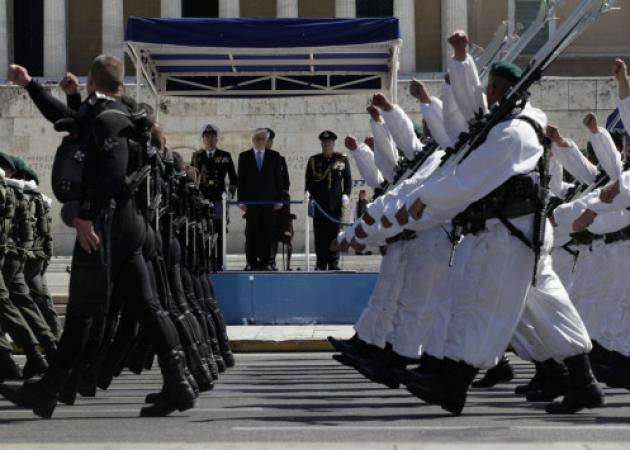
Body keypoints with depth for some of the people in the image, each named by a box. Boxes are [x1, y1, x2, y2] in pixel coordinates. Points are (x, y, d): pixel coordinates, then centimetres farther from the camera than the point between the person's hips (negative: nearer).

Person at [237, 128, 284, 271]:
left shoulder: (274, 156, 8)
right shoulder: (244, 156, 8)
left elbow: (279, 178, 7)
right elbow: (241, 180, 6)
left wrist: (279, 199, 0)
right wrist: (241, 200, -2)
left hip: (269, 200, 0)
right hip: (251, 200, 0)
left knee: (267, 232, -2)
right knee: (251, 232, -2)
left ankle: (265, 261, 2)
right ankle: (251, 262, 1)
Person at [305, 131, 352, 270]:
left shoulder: (343, 160, 9)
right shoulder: (313, 160, 9)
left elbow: (348, 180, 10)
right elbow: (308, 182, 10)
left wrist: (346, 195, -2)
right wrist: (310, 198, 0)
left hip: (336, 204, 0)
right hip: (319, 204, 0)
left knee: (334, 233, 0)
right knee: (320, 235, -1)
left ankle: (334, 264, 5)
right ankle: (321, 264, 3)